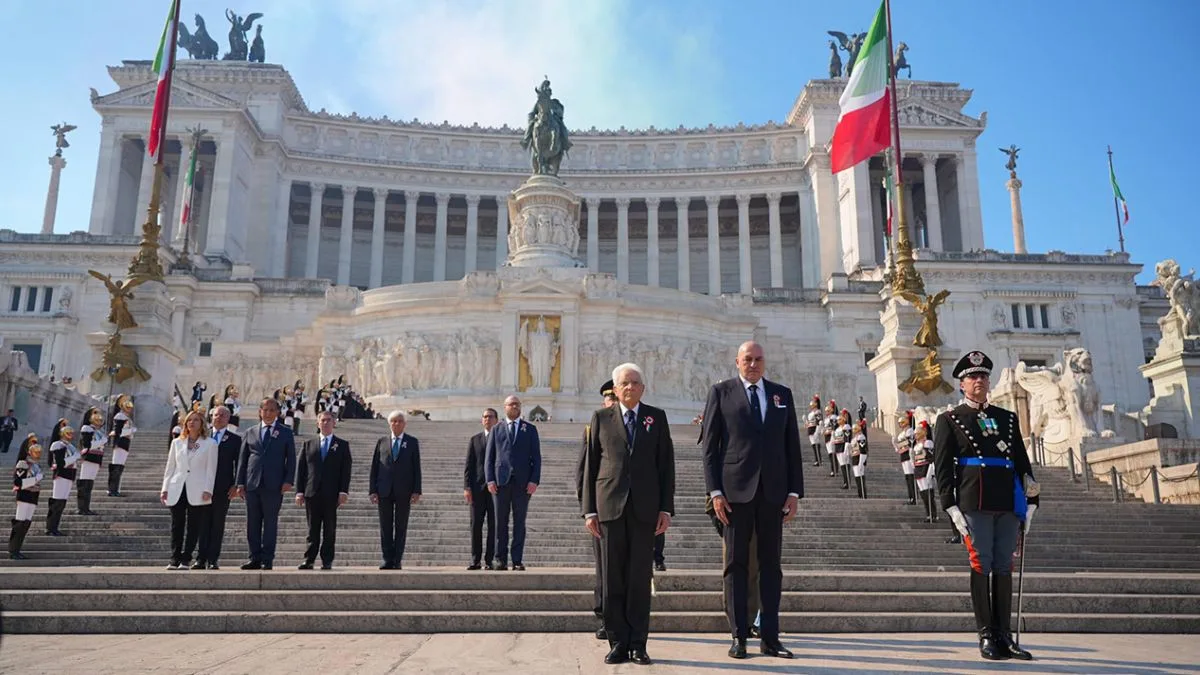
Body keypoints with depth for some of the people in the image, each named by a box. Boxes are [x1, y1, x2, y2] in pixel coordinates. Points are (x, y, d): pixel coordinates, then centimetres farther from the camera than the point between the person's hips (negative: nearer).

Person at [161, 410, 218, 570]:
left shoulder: (210, 444, 4)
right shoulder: (177, 442, 14)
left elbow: (211, 469, 0)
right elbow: (170, 467, 14)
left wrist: (208, 490, -9)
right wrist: (165, 488, 7)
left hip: (197, 492, -3)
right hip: (177, 490, 3)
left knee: (193, 527, -2)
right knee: (176, 526, 3)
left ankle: (185, 559, 2)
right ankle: (175, 559, 7)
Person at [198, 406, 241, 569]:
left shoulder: (235, 439, 4)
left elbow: (239, 464, 2)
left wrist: (235, 485, -7)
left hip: (223, 488, -1)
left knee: (218, 524, 2)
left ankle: (213, 559, 7)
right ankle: (201, 558, 11)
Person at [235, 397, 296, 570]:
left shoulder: (285, 433, 8)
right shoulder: (250, 433, 14)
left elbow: (291, 459, 4)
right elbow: (242, 459, 12)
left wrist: (288, 481, -7)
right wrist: (240, 483, 4)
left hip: (274, 485, -2)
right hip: (252, 484, 3)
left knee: (270, 523, 0)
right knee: (253, 523, 5)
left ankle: (267, 560, 4)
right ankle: (255, 558, 13)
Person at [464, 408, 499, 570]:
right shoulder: (474, 440, 12)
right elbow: (468, 466, 8)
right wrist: (467, 487, -3)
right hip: (478, 488, 1)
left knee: (493, 525, -1)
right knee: (475, 525, 1)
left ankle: (489, 560, 3)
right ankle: (475, 560, 7)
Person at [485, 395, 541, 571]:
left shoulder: (530, 429, 11)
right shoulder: (496, 430, 13)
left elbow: (536, 457, 5)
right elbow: (489, 457, 9)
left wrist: (534, 480, -6)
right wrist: (490, 480, -4)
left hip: (522, 482, 0)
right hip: (501, 481, 1)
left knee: (519, 522, 1)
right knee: (501, 522, 2)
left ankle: (517, 560, 4)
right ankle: (501, 560, 7)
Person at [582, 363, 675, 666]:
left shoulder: (657, 417, 10)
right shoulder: (601, 418, 8)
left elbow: (666, 465, 7)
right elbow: (590, 465, 7)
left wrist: (666, 508, 0)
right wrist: (589, 510, 1)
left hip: (645, 508, 0)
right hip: (610, 505, 0)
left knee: (640, 578, 2)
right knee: (613, 578, 3)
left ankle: (637, 644, 10)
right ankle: (618, 643, 11)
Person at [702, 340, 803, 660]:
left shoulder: (782, 394, 13)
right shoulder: (721, 392, 4)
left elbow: (792, 445, 11)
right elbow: (710, 445, 0)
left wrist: (794, 491, 3)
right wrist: (715, 490, -8)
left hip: (773, 490, 3)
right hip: (736, 489, -3)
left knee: (770, 564, 6)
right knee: (737, 564, 2)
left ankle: (770, 637, 12)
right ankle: (739, 636, 8)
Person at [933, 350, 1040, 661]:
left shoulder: (1008, 418, 17)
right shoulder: (949, 420, 4)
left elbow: (1022, 461, 17)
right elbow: (943, 467, -2)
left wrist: (1031, 501, 11)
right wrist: (951, 506, -10)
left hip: (1008, 505, 4)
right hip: (974, 504, -4)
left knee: (1004, 568, 7)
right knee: (981, 566, -2)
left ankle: (1005, 635, 13)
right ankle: (986, 636, 5)